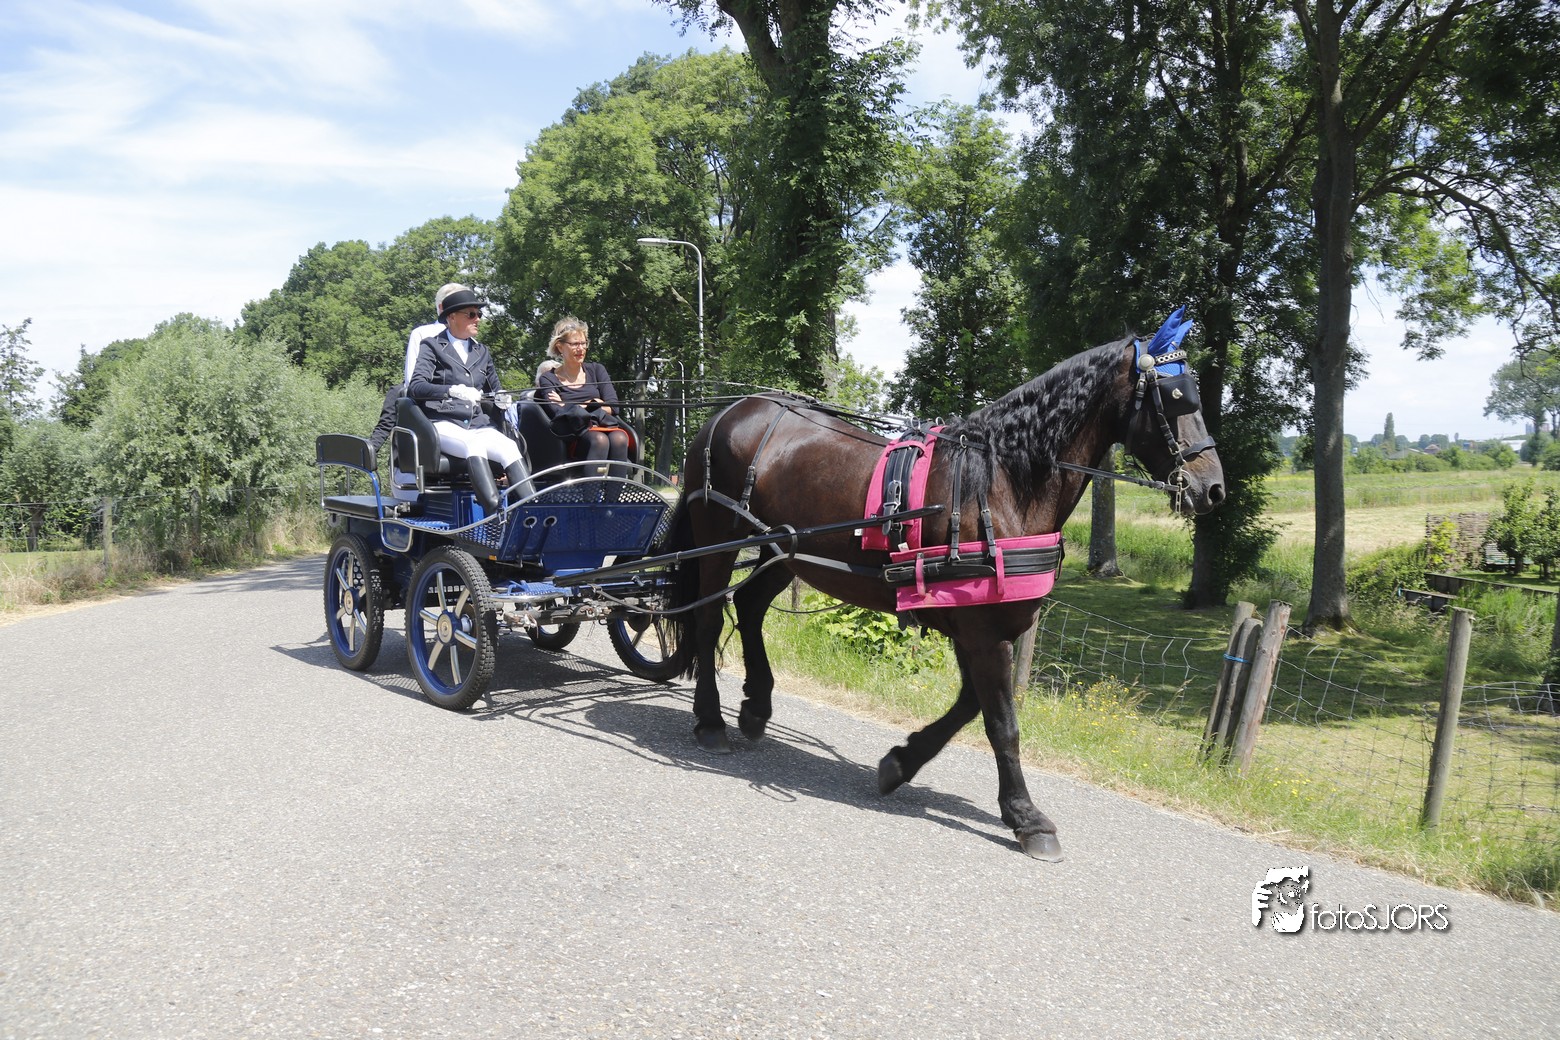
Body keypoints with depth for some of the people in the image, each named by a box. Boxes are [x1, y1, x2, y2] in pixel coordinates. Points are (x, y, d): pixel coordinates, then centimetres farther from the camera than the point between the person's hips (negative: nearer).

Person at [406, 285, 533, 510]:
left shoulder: (481, 351, 24)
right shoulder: (432, 346, 8)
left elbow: (495, 388, 33)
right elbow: (415, 386, -7)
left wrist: (502, 399, 7)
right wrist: (453, 391, -24)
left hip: (478, 424, 5)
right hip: (444, 424, -5)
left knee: (510, 448, -28)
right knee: (475, 444, -37)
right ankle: (496, 515, -52)